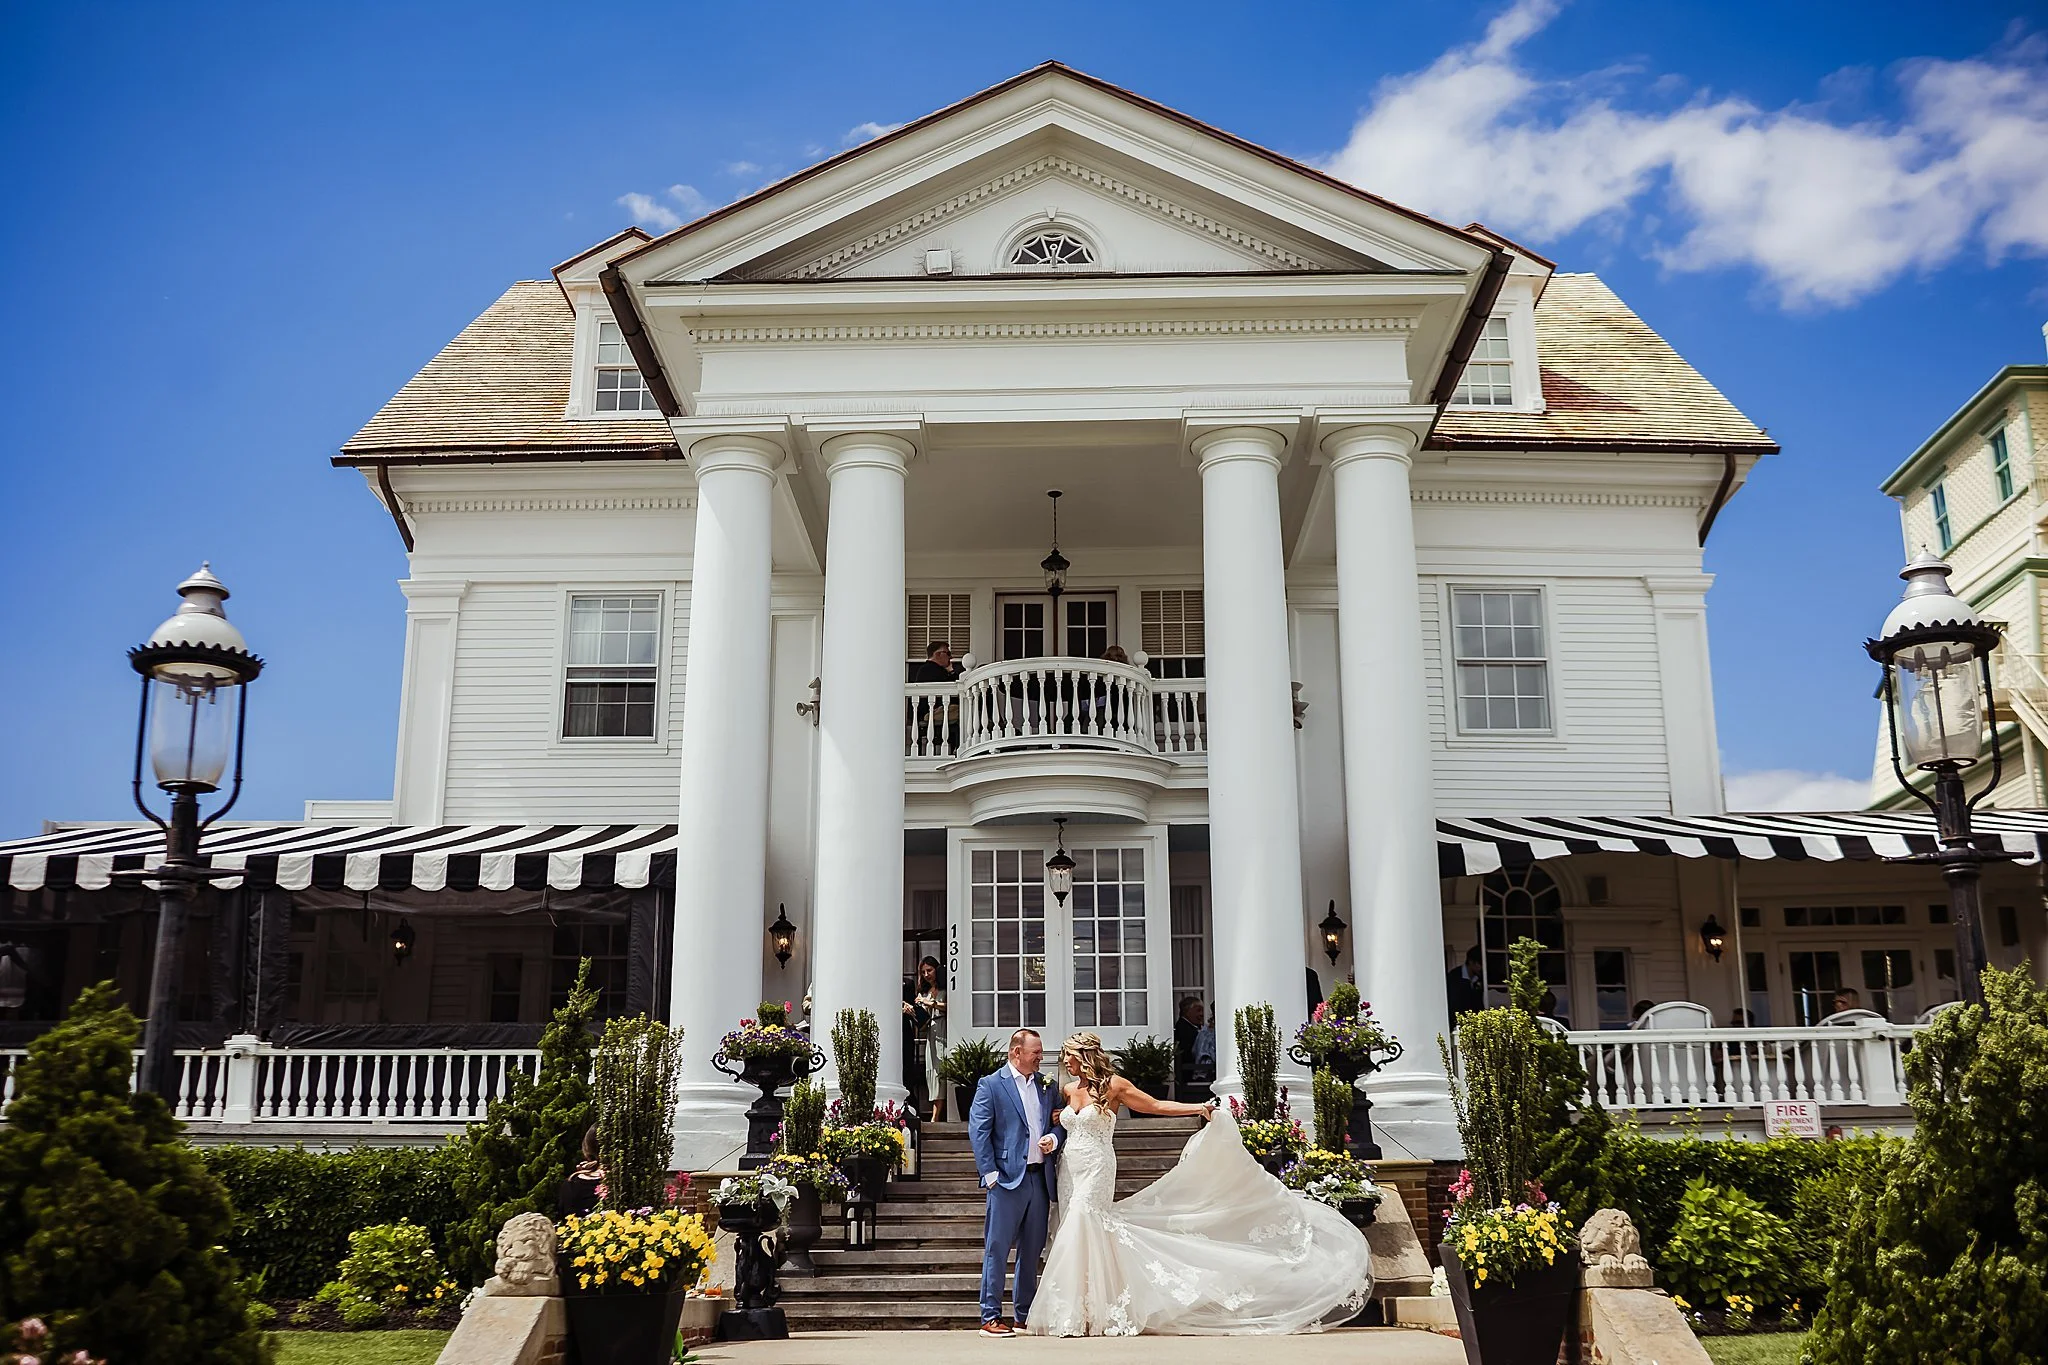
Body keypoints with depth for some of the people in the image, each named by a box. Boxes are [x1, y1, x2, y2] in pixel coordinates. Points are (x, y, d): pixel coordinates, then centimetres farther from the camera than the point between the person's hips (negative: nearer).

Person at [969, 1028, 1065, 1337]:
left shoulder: (1045, 1086, 15)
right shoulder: (991, 1085, -2)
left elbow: (1059, 1123, 21)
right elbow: (978, 1132, -7)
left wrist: (1054, 1139, -2)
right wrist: (990, 1173, -13)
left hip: (1039, 1178, 6)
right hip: (1008, 1178, -6)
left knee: (1032, 1250, 11)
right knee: (997, 1248, -3)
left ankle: (1026, 1314, 20)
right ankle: (991, 1317, 2)